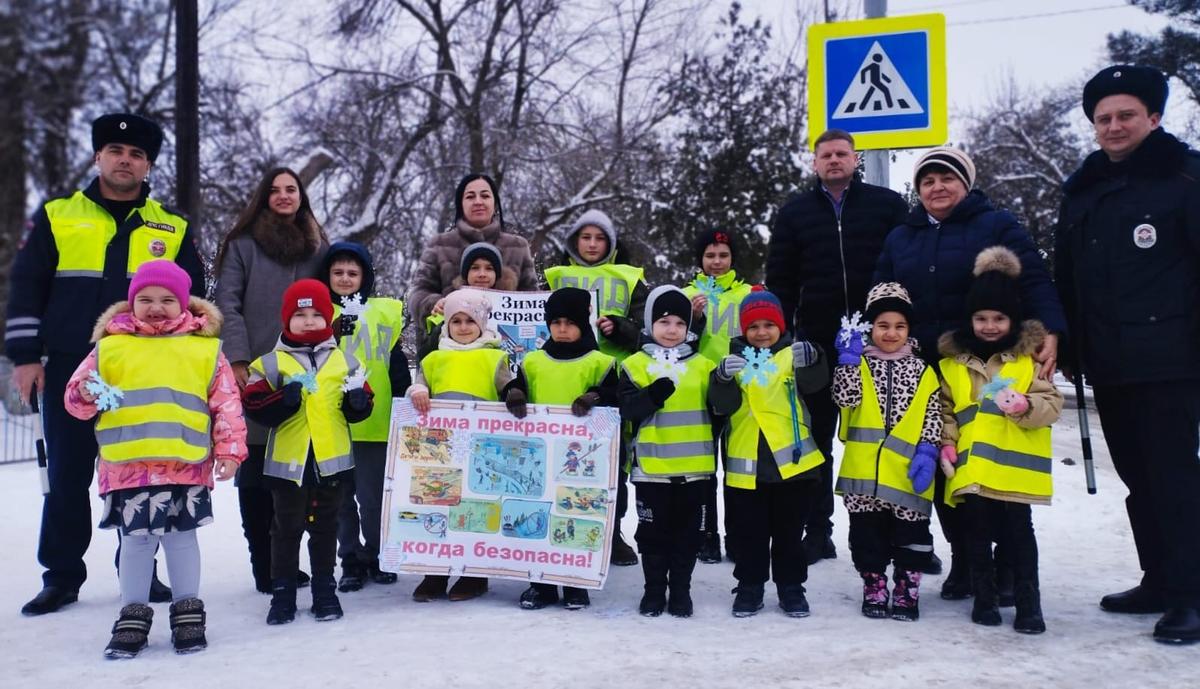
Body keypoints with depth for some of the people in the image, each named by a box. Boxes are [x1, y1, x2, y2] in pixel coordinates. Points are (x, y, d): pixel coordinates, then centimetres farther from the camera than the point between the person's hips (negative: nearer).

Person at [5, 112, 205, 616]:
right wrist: (24, 355, -2)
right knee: (67, 475, 6)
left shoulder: (174, 227, 9)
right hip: (70, 368, 0)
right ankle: (62, 576, 17)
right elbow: (26, 287, 5)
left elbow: (191, 300, 11)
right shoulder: (57, 216, 7)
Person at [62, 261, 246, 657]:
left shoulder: (205, 348, 5)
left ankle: (188, 613, 21)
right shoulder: (111, 346, 8)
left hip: (186, 464, -1)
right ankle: (133, 615, 22)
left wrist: (229, 450, -2)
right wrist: (86, 396, -13)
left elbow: (226, 404, 4)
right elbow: (76, 396, 10)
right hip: (127, 465, 1)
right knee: (135, 539, 8)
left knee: (181, 536, 9)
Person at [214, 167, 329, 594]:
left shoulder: (317, 246, 18)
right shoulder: (243, 244, 5)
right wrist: (237, 359, -13)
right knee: (257, 470, -1)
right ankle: (264, 566, 4)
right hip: (256, 373, -3)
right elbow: (227, 303, -2)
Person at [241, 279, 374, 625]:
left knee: (325, 528, 13)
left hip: (331, 460, 2)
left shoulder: (344, 361, 4)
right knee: (286, 528, 10)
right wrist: (285, 399, -24)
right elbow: (253, 406, -9)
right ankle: (282, 593, 21)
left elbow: (358, 411, 8)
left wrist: (358, 400, -14)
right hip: (288, 461, -1)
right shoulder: (272, 363, -2)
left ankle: (325, 590, 24)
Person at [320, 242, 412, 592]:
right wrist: (332, 332, -18)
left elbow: (397, 365, 9)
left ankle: (377, 557, 20)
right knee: (340, 497, 9)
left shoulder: (386, 312, 7)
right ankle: (351, 560, 20)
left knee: (373, 496, 3)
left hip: (375, 421, -1)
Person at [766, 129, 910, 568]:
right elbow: (780, 280, 8)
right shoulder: (795, 212, 10)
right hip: (817, 340, 2)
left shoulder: (887, 205, 6)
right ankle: (818, 532, 15)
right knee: (817, 438, 7)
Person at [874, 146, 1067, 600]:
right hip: (926, 371, 4)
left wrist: (1050, 334, -24)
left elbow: (1034, 282, -9)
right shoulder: (900, 238, 14)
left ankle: (1007, 566, 16)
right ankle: (963, 560, 19)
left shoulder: (997, 225, 0)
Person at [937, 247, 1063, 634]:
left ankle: (1028, 602, 13)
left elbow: (1052, 404, -3)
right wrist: (947, 443, -2)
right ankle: (984, 598, 22)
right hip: (971, 467, 2)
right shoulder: (953, 362, 7)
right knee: (978, 533, 10)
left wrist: (1024, 406, -22)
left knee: (1018, 532, 2)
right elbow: (946, 409, 12)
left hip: (1014, 466, -2)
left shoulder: (1029, 357, 1)